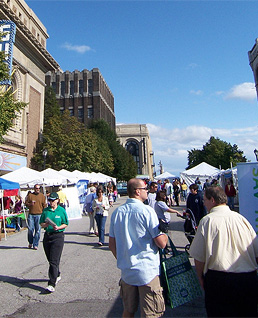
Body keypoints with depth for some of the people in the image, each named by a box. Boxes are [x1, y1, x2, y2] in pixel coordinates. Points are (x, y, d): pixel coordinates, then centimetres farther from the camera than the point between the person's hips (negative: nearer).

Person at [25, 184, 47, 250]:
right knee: (30, 229, 1)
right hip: (31, 214, 1)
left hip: (39, 215, 0)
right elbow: (26, 203, 11)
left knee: (38, 230, 0)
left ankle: (35, 245, 9)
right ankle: (30, 243, 24)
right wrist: (30, 204, -10)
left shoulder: (42, 196, 8)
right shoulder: (30, 195, 9)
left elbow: (44, 205, 8)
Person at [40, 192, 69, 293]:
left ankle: (52, 284, -3)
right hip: (47, 235, 5)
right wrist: (46, 224, -13)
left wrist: (58, 227, -17)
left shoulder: (61, 210, -3)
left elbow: (65, 224, 1)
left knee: (54, 261, -7)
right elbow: (41, 223, 9)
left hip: (58, 236, -4)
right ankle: (57, 275, 39)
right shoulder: (45, 210, 6)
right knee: (50, 259, 16)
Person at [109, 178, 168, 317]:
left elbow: (112, 245, 7)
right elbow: (162, 243, -16)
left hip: (126, 271, 6)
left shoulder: (117, 212, 1)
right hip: (147, 271, -6)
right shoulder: (146, 210, -16)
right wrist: (165, 234, 4)